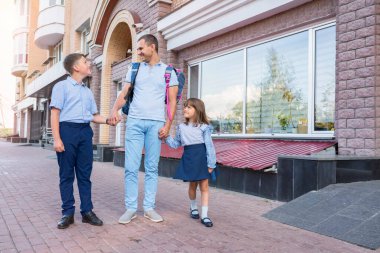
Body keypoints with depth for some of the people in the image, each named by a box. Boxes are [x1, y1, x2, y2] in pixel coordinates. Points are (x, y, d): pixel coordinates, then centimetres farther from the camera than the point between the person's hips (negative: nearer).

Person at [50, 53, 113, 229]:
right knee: (66, 174, 2)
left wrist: (107, 120, -1)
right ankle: (68, 212, 10)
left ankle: (87, 211, 12)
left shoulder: (88, 91, 19)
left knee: (85, 174, 6)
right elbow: (55, 113, -5)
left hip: (85, 131, 5)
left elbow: (93, 116, 19)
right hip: (68, 130, -5)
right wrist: (57, 138, -14)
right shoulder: (62, 86, 2)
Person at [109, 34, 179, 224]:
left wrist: (167, 125, -6)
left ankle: (149, 208, 12)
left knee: (152, 168, 4)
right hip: (134, 122, 2)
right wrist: (115, 110, -12)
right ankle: (130, 208, 6)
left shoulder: (168, 71, 8)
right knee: (131, 167, -2)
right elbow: (124, 94, 8)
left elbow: (172, 101, 4)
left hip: (156, 123, -1)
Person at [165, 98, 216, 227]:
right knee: (192, 185, 13)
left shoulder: (204, 127, -3)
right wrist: (167, 137, -2)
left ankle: (204, 215, 7)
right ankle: (193, 207, 38)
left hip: (201, 157, -2)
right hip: (188, 158, 3)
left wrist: (211, 164, -9)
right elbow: (175, 144, 14)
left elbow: (209, 146, -5)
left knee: (204, 186, 1)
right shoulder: (181, 127, 9)